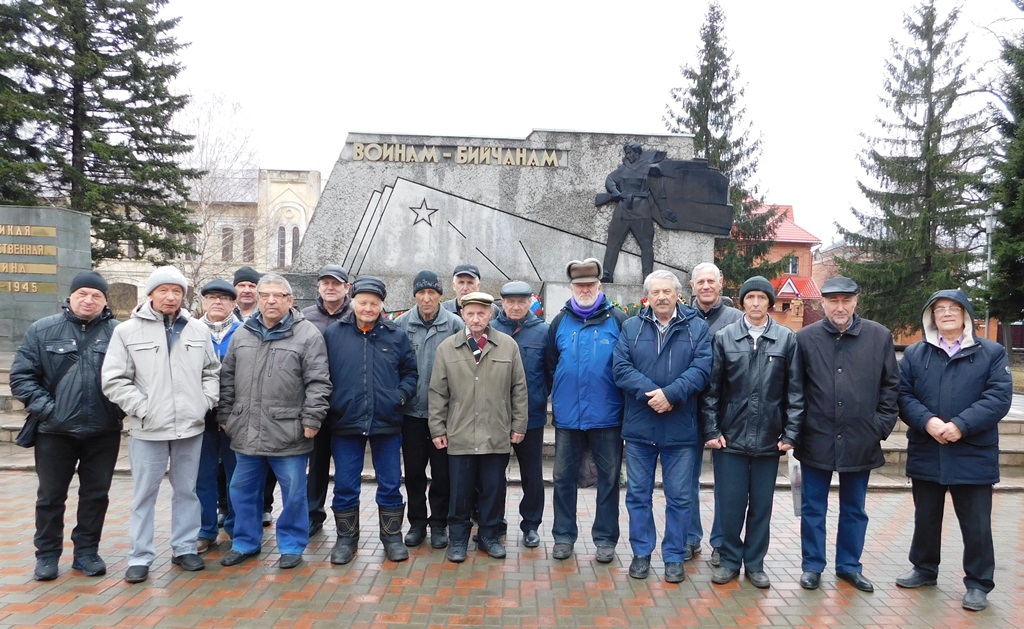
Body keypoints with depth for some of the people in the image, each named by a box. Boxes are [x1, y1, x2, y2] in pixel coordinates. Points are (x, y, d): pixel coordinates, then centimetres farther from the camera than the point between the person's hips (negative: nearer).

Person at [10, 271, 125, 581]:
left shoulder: (118, 333, -1)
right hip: (56, 431, 0)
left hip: (103, 432, 0)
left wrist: (121, 408, -9)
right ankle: (47, 554, 26)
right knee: (51, 496, 11)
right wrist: (45, 409, -9)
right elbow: (21, 375, -1)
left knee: (96, 495, 10)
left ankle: (86, 551, 25)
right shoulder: (43, 330, 0)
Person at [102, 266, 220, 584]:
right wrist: (143, 408, -11)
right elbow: (114, 380, -5)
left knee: (187, 490, 13)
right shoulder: (127, 331, -4)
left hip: (191, 426, 3)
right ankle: (140, 557, 18)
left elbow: (212, 372, 13)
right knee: (145, 494, 6)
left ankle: (185, 548, 26)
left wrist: (205, 402, 0)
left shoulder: (198, 330, 5)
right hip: (148, 428, -3)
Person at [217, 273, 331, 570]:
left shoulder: (307, 334, -7)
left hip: (288, 433, -5)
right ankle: (246, 542, 34)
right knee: (242, 490, 16)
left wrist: (311, 420, -13)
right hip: (246, 432, 5)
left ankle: (292, 545, 23)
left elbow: (317, 382, -9)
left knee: (293, 493, 5)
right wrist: (225, 416, 11)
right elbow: (228, 379, 15)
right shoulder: (242, 334, 10)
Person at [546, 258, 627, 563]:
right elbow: (550, 364, 14)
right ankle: (563, 536, 23)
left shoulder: (617, 320, -3)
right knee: (563, 477, 10)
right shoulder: (560, 322, 7)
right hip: (567, 415, 3)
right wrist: (562, 391, 9)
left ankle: (605, 539, 21)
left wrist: (616, 392, -4)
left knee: (609, 478, 8)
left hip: (607, 415, -2)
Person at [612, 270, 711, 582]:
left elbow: (701, 369, -10)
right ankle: (641, 553, 25)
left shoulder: (697, 328, 2)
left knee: (679, 497, 8)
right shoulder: (631, 327, 5)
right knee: (638, 494, 10)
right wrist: (650, 393, -19)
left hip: (680, 428, -1)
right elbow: (621, 368, -5)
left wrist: (670, 394, -22)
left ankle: (675, 556, 22)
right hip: (639, 426, 1)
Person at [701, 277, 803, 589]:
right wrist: (711, 430, -4)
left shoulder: (787, 339, 2)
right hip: (730, 437, 0)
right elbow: (711, 388, 0)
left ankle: (755, 563, 26)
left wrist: (791, 433, -2)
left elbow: (795, 391, 2)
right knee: (729, 505, 6)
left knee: (761, 505, 11)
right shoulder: (724, 337, 1)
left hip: (768, 440, 1)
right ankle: (730, 560, 23)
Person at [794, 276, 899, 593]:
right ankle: (812, 566, 24)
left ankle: (849, 565, 31)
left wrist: (881, 426, -2)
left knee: (854, 509, 15)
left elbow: (890, 385, 5)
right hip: (816, 441, -1)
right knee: (813, 508, 10)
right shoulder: (805, 338, -4)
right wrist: (796, 430, -3)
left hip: (861, 442, 1)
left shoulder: (880, 336, -1)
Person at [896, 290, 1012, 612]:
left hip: (973, 455, -2)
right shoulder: (914, 353, 7)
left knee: (976, 524, 5)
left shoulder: (992, 353, 1)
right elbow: (903, 395, 0)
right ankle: (924, 569, 33)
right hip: (926, 453, 2)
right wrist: (927, 421, -18)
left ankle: (978, 583, 20)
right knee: (925, 518, 16)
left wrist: (961, 425, -20)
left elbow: (999, 397, -9)